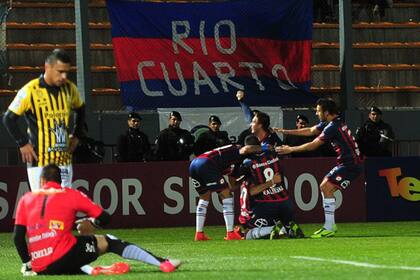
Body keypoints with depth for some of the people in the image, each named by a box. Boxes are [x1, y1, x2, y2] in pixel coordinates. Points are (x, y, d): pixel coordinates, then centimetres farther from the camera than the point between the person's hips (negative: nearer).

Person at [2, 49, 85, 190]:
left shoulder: (69, 89, 5)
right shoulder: (30, 91, -11)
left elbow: (80, 110, 25)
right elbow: (8, 119, -4)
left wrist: (76, 136, 17)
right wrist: (23, 144, -6)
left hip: (64, 161, 5)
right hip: (39, 162, -5)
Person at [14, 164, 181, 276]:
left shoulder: (25, 199, 15)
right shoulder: (71, 195, 9)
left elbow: (17, 237, 7)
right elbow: (105, 218, 14)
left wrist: (28, 264, 17)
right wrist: (92, 222, 35)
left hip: (39, 269, 3)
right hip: (64, 256, -3)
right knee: (108, 242, 13)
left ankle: (91, 270, 3)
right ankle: (163, 264, 7)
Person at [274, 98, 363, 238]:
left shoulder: (333, 127, -18)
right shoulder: (329, 123, 12)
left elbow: (313, 145, -14)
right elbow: (310, 131, 22)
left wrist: (290, 149, -5)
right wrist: (285, 131, 21)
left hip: (351, 164, -11)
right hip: (348, 162, 11)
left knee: (326, 187, -16)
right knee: (324, 187, 13)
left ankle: (329, 228, -17)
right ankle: (330, 225, 17)